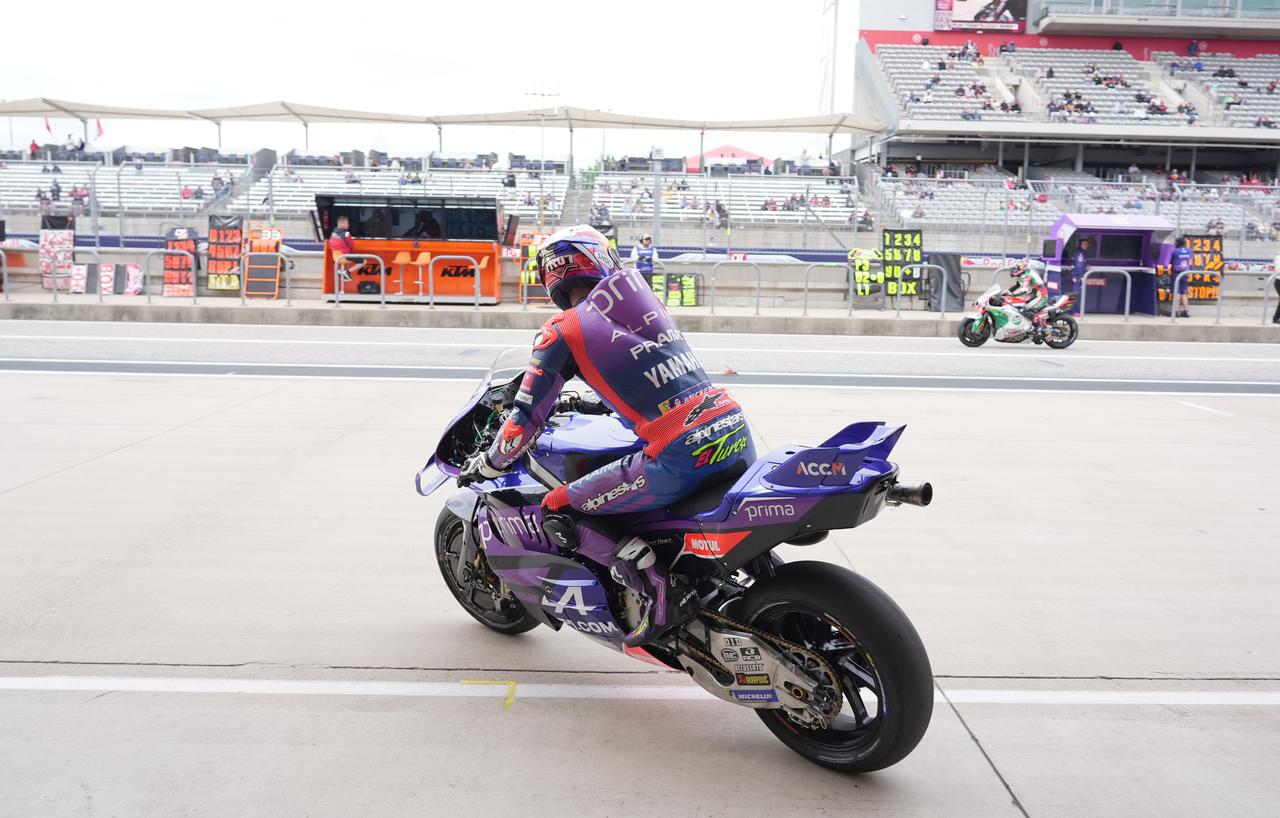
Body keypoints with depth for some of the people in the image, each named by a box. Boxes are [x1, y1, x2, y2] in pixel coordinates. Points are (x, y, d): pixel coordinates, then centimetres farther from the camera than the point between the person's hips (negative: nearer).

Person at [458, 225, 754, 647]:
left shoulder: (563, 331, 3)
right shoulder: (648, 302, 20)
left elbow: (526, 418, 5)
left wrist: (486, 465, 23)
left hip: (679, 455, -7)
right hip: (737, 433, 7)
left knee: (557, 511, 5)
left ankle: (660, 593, -5)